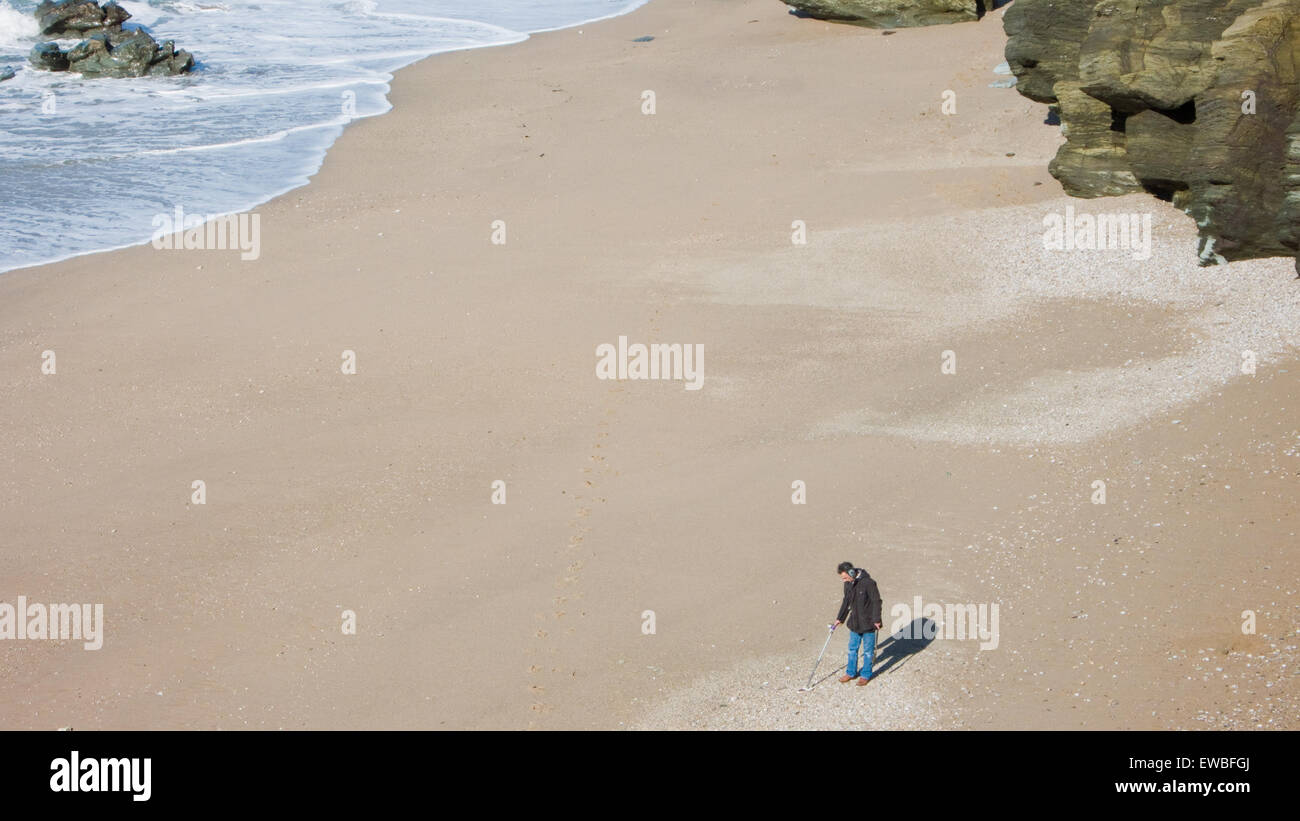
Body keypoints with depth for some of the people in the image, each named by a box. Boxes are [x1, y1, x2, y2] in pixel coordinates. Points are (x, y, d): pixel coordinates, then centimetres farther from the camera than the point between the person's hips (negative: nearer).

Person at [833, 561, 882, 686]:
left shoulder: (868, 583, -21)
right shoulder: (848, 584, 1)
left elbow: (876, 601, -16)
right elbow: (846, 602, 14)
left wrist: (876, 620, -16)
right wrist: (840, 618, 19)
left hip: (868, 623, -6)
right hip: (854, 623, 6)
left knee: (868, 650, 7)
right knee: (852, 649, 15)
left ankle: (865, 674, 19)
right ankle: (851, 672, 28)